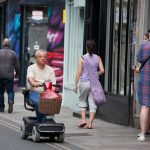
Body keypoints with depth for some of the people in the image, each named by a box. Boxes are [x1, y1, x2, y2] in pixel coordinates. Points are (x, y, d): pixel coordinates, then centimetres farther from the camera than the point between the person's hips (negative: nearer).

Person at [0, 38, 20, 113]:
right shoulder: (13, 53, 3)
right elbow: (17, 66, 8)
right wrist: (17, 74, 24)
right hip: (9, 76, 0)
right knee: (10, 91, 6)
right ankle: (10, 101, -22)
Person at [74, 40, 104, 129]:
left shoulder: (82, 58, -5)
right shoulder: (98, 58, 2)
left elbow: (79, 72, -6)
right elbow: (102, 70, -3)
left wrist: (76, 84, -1)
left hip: (84, 82, -2)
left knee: (82, 101, 16)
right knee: (92, 103, 4)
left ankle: (83, 120, 5)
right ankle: (90, 123, 1)